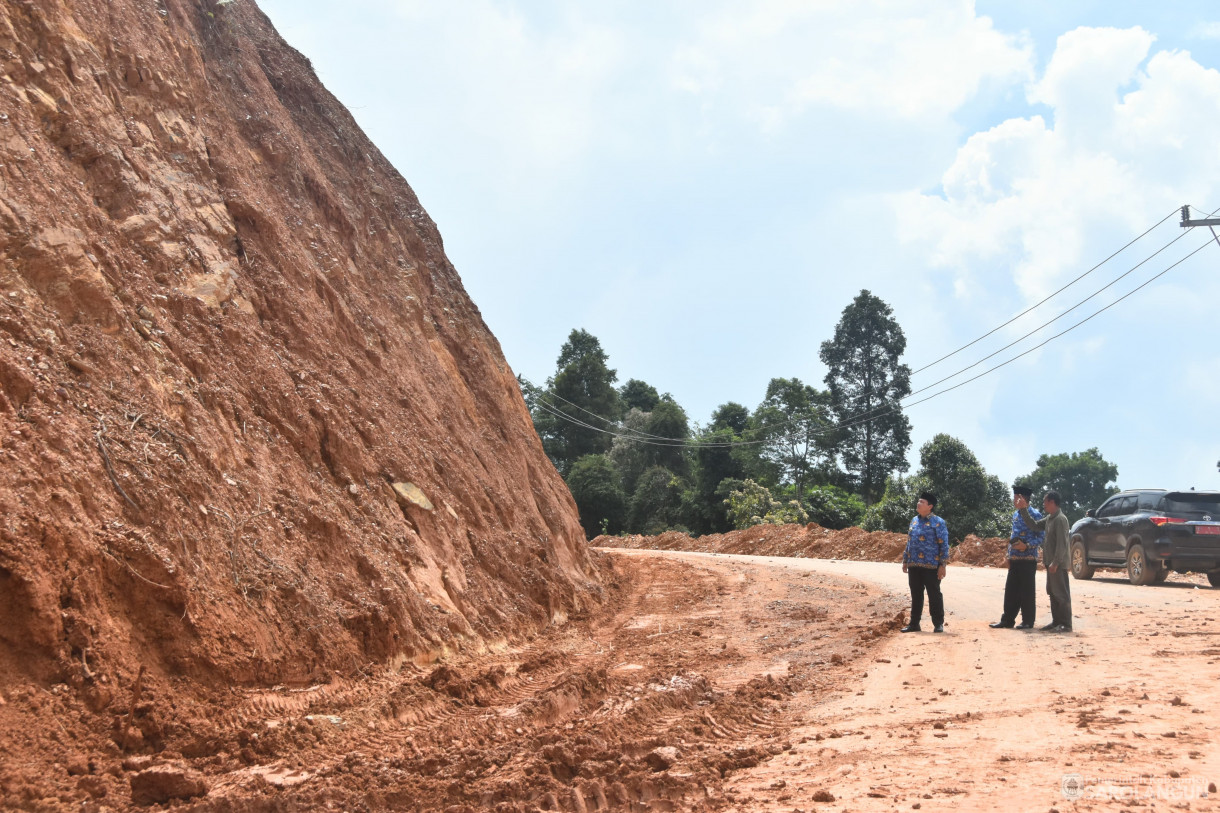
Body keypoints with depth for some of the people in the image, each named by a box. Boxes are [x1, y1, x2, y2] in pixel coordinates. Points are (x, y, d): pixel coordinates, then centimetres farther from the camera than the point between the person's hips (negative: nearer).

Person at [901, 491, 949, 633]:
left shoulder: (938, 523, -7)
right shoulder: (914, 521, 14)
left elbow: (944, 545, -9)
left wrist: (942, 565, -14)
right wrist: (905, 561, 18)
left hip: (931, 566, -7)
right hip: (914, 566, 7)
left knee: (934, 595, 1)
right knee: (916, 595, 11)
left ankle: (938, 624, 9)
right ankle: (914, 624, 18)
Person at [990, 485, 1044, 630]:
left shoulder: (1034, 515, -11)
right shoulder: (1015, 515, 14)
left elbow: (1042, 536, -13)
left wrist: (1027, 546, -23)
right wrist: (1009, 556, 18)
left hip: (1028, 560, -8)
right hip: (1015, 560, 8)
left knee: (1027, 591, -1)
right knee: (1011, 590, 9)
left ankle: (1028, 621, 6)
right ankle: (1007, 620, 14)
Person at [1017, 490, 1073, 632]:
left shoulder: (1060, 519, -16)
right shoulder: (1049, 518, 13)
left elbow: (1062, 543, -21)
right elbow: (1034, 525, 19)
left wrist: (1055, 562, -23)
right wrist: (1023, 509, 12)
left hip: (1059, 563, -10)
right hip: (1052, 563, 10)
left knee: (1062, 594, -6)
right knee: (1053, 593, 13)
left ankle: (1066, 624, -3)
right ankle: (1056, 621, 20)